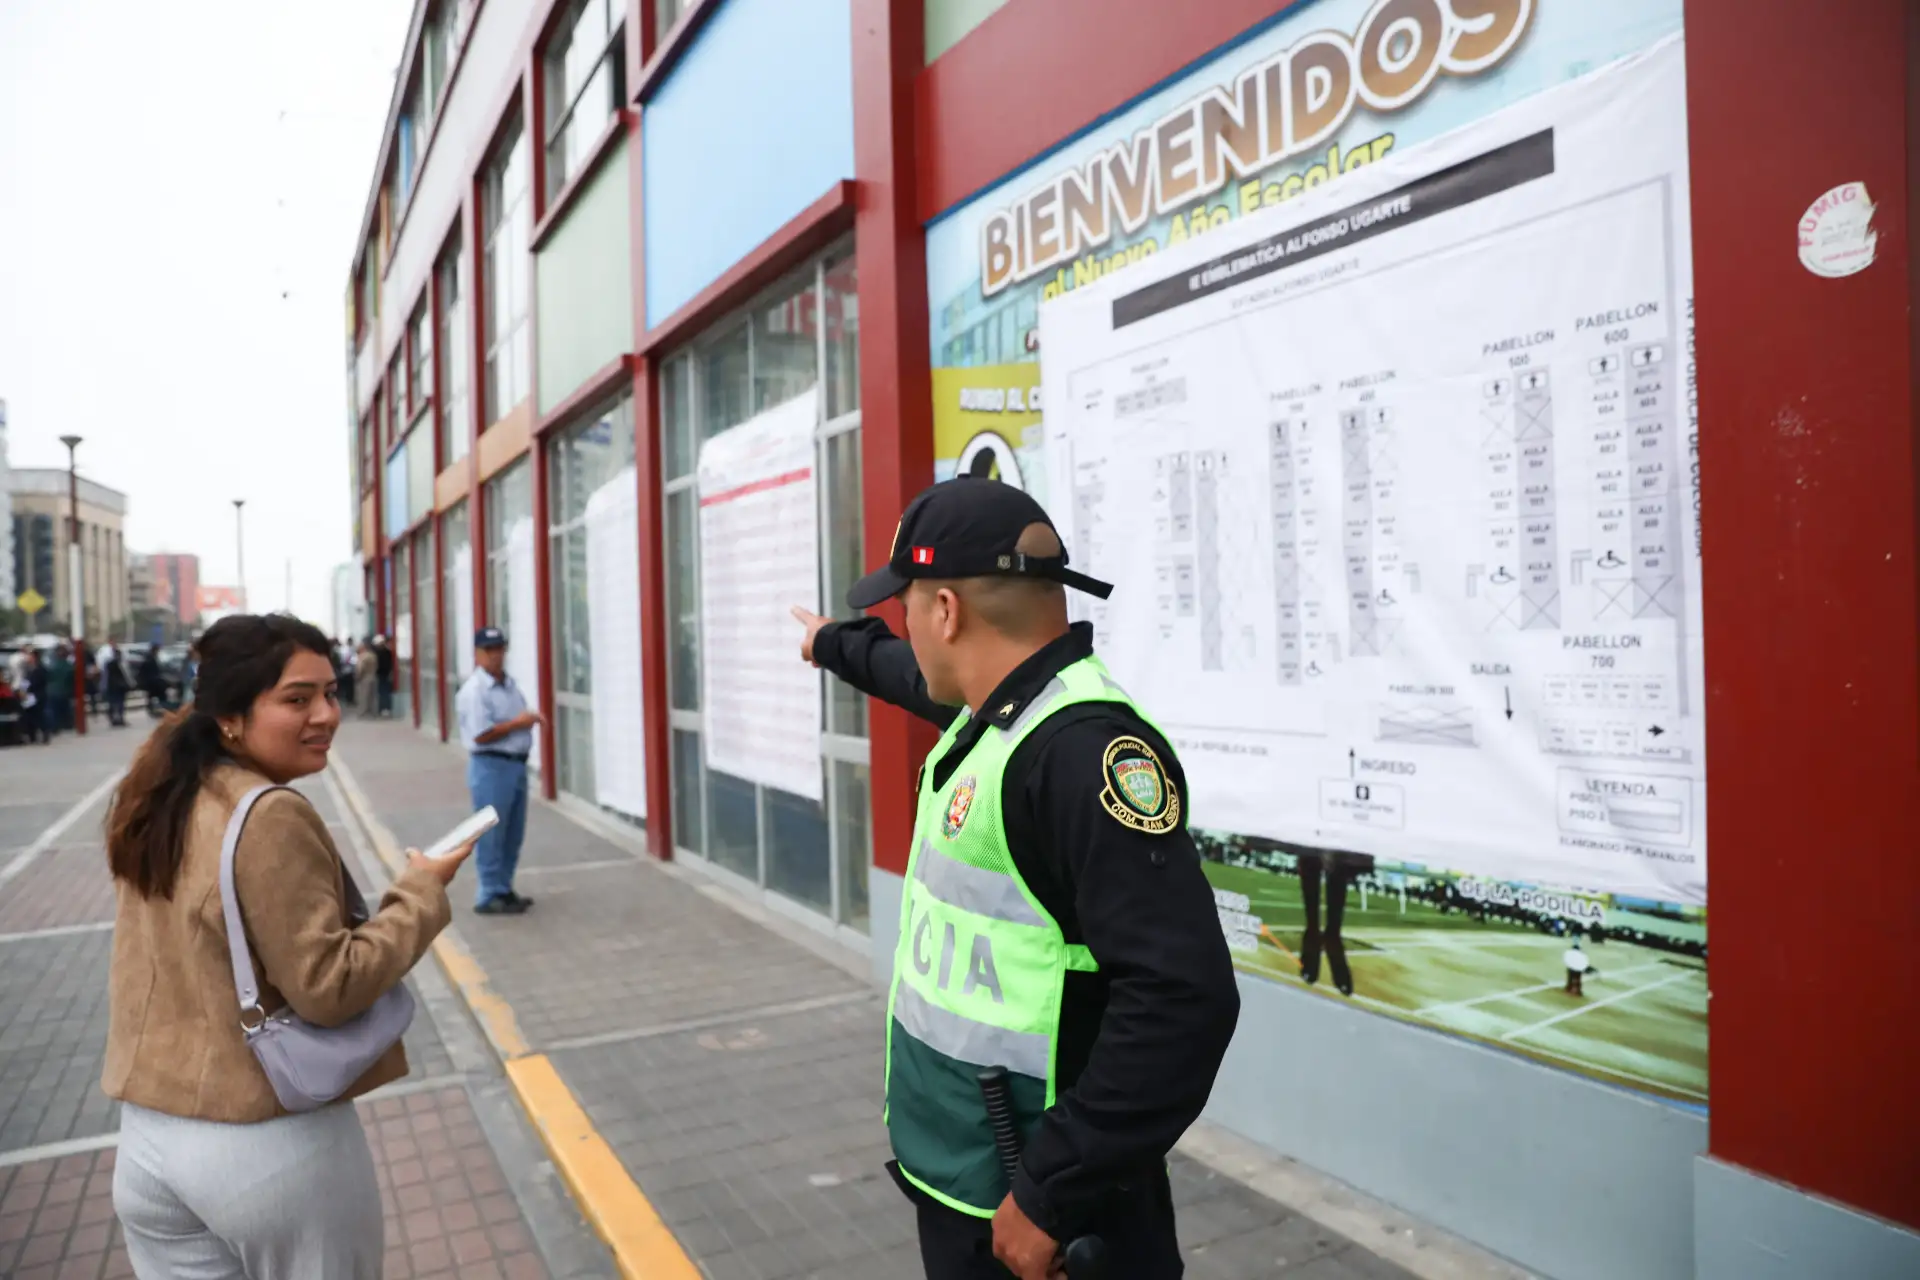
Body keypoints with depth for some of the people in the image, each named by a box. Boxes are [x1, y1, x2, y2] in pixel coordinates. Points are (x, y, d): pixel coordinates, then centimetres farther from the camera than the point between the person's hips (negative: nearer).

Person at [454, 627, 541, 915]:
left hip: (517, 764, 9)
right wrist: (518, 723, -16)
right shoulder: (474, 690, -15)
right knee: (492, 836, -2)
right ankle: (488, 897, 7)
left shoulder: (509, 683, 13)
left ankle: (504, 890, 26)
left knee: (513, 835, 15)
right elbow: (481, 735, -21)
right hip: (491, 767, -9)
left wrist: (531, 719, 3)